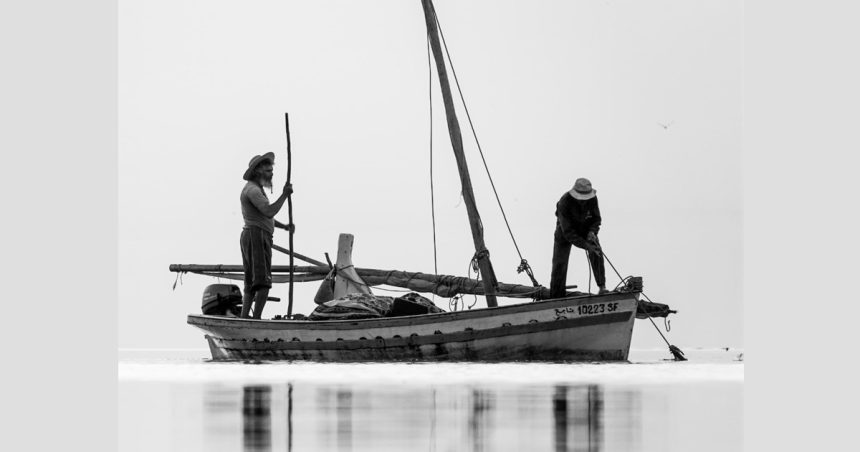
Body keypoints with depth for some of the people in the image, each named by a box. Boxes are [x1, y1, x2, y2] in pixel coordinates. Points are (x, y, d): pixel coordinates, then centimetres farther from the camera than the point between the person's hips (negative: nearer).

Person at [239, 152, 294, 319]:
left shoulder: (256, 189, 23)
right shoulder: (252, 189, -11)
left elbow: (266, 217, 28)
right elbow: (269, 212, -25)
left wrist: (284, 226, 14)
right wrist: (285, 194, -16)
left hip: (251, 238, 11)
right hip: (256, 237, -11)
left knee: (251, 284, 8)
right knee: (263, 282, -16)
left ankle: (244, 320, 4)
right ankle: (256, 320, -23)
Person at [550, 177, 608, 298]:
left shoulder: (592, 199, -24)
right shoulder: (564, 203, -37)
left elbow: (596, 219, -9)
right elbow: (568, 232, -36)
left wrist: (592, 232, -32)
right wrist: (586, 245, -43)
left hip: (586, 229, 3)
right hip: (566, 232, -3)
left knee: (596, 254, -17)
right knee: (560, 262, -6)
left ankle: (602, 286, -7)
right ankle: (556, 297, 6)